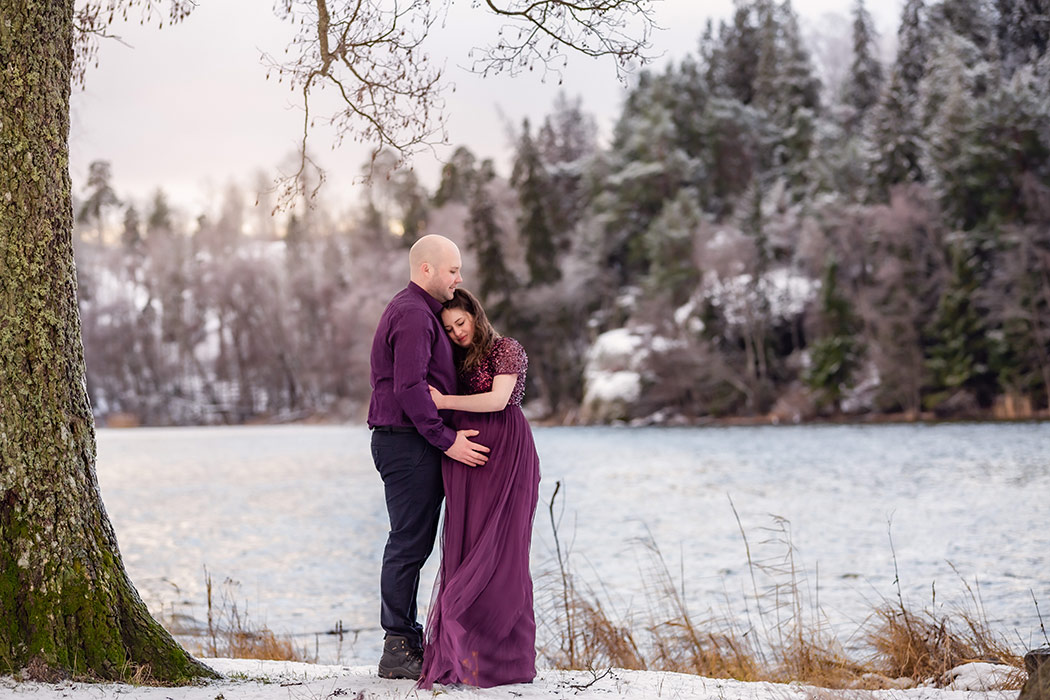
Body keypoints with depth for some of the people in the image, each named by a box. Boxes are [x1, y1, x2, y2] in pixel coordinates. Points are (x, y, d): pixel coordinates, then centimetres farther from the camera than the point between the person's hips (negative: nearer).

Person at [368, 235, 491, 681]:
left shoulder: (416, 311, 21)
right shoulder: (413, 314, -14)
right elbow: (409, 388, -22)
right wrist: (446, 439, -20)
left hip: (414, 443, 11)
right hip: (408, 442, -11)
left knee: (412, 543, 12)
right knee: (409, 543, -7)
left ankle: (405, 641, 18)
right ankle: (398, 649, -3)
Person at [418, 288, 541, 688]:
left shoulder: (507, 350, -2)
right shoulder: (459, 360, 19)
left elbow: (498, 400, -15)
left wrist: (444, 401, -14)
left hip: (505, 454, -7)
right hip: (466, 455, 7)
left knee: (500, 551, -8)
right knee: (465, 551, 1)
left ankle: (505, 656, -5)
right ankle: (465, 653, 3)